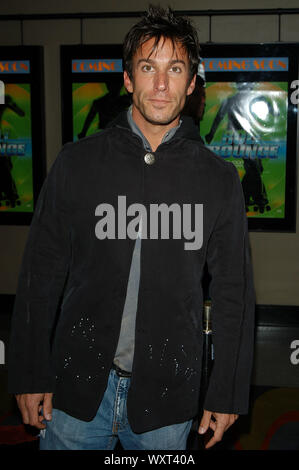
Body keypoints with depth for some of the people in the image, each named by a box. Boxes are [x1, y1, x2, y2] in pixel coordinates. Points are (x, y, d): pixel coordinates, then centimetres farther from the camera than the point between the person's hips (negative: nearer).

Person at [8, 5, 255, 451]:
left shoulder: (218, 179, -1)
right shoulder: (78, 163, -1)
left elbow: (233, 292, 3)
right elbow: (41, 274, 1)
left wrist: (227, 395, 2)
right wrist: (30, 376, 0)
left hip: (167, 397, 0)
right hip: (78, 384, 0)